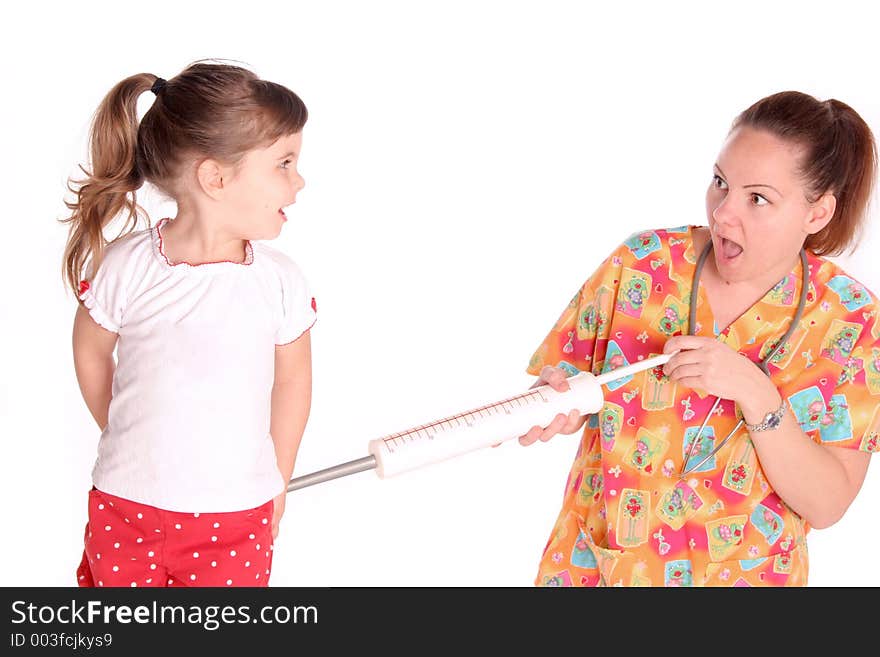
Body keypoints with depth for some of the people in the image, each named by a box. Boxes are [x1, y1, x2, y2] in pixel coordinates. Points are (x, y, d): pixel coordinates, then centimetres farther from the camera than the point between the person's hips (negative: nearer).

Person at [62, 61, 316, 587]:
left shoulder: (280, 281, -13)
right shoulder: (125, 266, -15)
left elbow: (292, 382, 2)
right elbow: (92, 351, 4)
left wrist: (276, 484, 12)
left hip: (235, 518, 0)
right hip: (126, 505, 0)